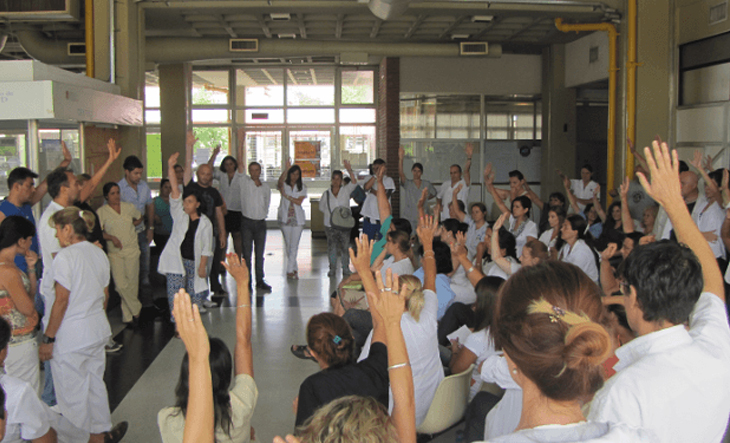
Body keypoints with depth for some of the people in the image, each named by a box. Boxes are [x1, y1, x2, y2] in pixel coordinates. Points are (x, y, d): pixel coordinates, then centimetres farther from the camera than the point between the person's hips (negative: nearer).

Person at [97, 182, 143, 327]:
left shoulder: (128, 207, 7)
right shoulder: (102, 212, -2)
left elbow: (140, 218, 25)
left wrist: (130, 225, 12)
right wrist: (111, 237, -20)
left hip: (132, 250, 2)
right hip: (115, 252, -2)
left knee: (132, 282, 2)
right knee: (121, 284, -9)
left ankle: (128, 316, 17)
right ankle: (136, 309, 11)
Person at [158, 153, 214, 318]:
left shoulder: (205, 222, 0)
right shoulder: (179, 214, 3)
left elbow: (206, 247, -2)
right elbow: (175, 191, -7)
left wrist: (202, 266, -8)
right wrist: (170, 167, -16)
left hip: (194, 261, 0)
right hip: (176, 260, 0)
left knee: (195, 291, 7)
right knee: (175, 294, -6)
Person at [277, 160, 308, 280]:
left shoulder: (302, 187, 6)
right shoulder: (284, 185, 2)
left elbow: (299, 202, -6)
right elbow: (280, 182, -24)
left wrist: (286, 196, -15)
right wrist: (286, 169, -37)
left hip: (297, 219, 0)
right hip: (285, 218, 0)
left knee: (294, 245, -6)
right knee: (288, 245, 6)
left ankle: (290, 271, -5)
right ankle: (294, 269, 18)